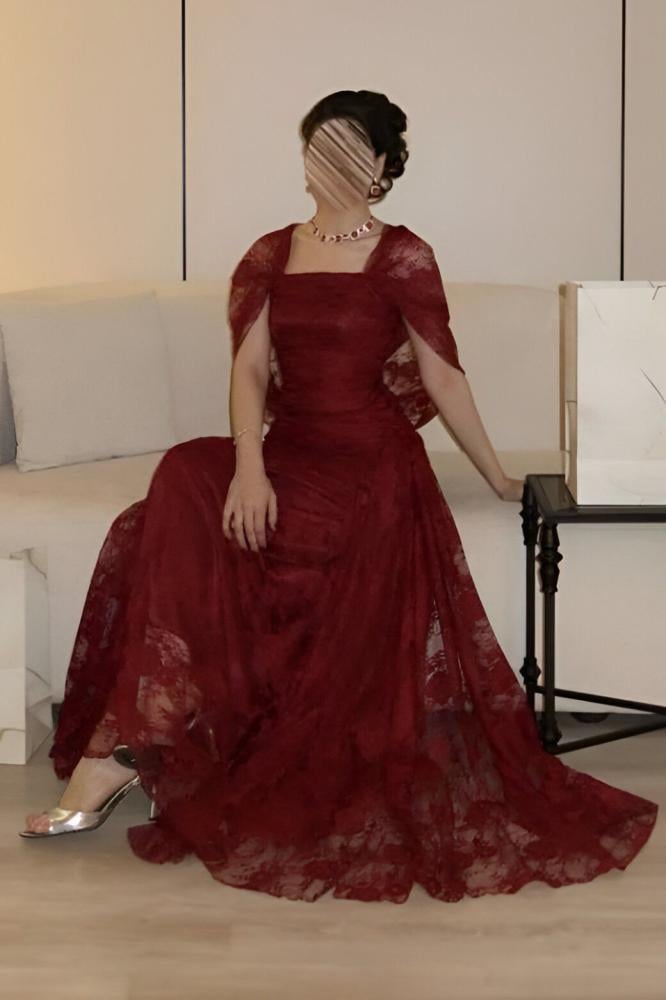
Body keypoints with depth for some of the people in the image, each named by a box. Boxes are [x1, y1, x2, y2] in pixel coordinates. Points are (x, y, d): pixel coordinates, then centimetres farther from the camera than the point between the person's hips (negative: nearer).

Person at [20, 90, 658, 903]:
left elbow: (443, 378, 2)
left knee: (191, 523, -25)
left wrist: (497, 479, 4)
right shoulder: (271, 255, 11)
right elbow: (249, 367, 1)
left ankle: (124, 751, -19)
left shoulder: (402, 259, -1)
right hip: (285, 452, 5)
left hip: (367, 462, -5)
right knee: (186, 478, -26)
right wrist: (248, 466, -15)